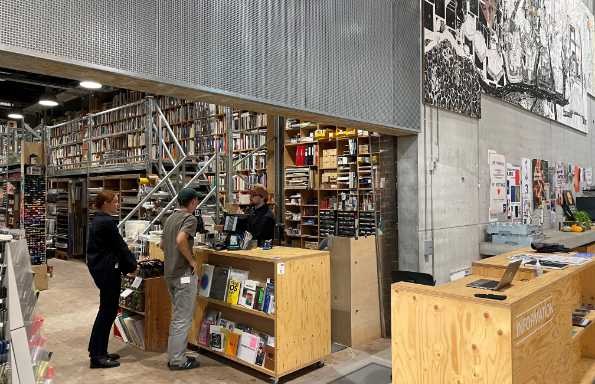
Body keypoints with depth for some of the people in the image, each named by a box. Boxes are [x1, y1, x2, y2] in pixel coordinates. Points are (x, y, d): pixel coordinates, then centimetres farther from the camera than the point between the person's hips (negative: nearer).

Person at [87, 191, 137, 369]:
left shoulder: (98, 220, 13)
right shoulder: (107, 222, -19)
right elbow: (120, 246, -15)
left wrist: (127, 263, 13)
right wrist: (132, 265, -2)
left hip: (100, 267, 10)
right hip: (108, 270, -10)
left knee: (107, 309, 17)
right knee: (108, 310, -1)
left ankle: (98, 351, 25)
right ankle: (97, 356, 7)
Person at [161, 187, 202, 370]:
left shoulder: (170, 218, 13)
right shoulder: (190, 218, -13)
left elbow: (163, 244, 21)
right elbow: (181, 240, -30)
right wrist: (191, 261, -19)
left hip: (170, 273, 9)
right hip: (184, 274, -9)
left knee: (178, 316, 19)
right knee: (183, 318, 0)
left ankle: (174, 355, 26)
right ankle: (177, 360, 8)